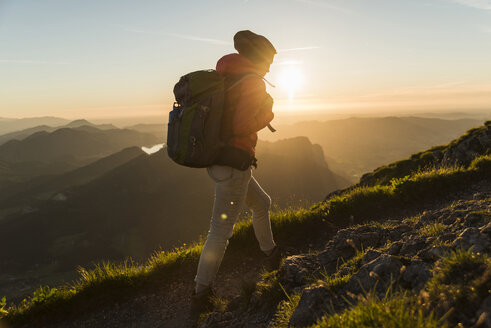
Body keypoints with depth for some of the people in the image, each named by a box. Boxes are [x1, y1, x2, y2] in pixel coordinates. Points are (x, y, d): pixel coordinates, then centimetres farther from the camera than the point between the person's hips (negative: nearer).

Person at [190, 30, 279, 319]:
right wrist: (268, 113, -5)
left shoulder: (224, 79, 13)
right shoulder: (253, 82, -13)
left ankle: (270, 251, 47)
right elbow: (242, 126, -23)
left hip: (217, 161, 10)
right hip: (234, 165, -9)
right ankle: (201, 295, 8)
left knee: (262, 203, 27)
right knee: (221, 231, -2)